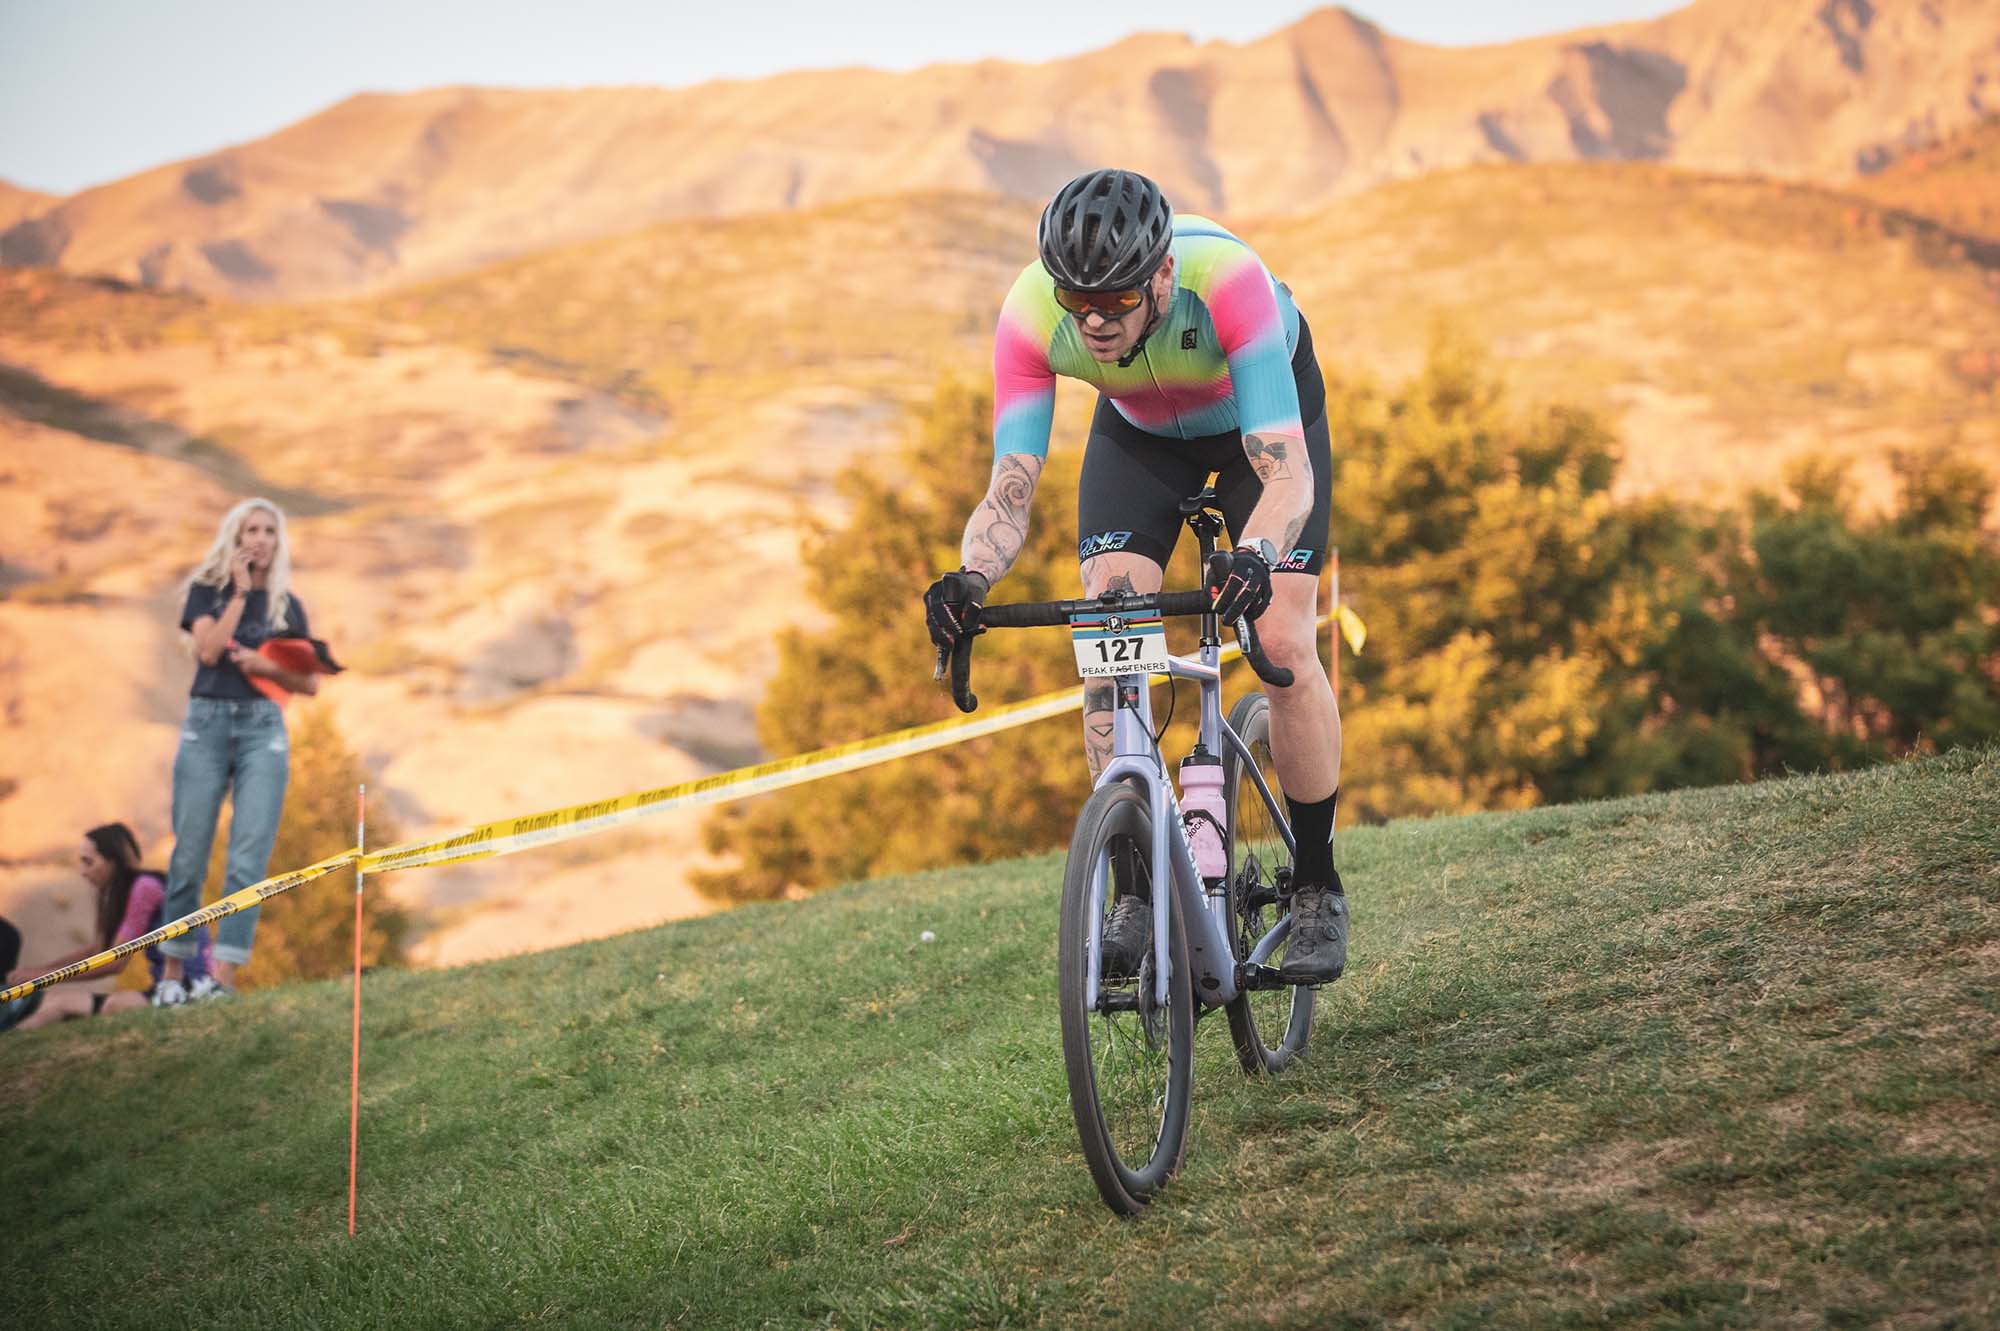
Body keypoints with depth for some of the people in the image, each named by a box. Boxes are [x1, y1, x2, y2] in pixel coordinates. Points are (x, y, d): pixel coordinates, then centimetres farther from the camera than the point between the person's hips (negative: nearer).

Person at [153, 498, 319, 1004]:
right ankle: (174, 970, 8)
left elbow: (310, 682, 9)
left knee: (249, 853, -10)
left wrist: (266, 664, -9)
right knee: (190, 852, -2)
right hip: (206, 723, -1)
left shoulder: (287, 605, 12)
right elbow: (208, 651, -9)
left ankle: (224, 975, -13)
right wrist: (241, 591, -6)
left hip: (262, 727, 1)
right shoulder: (207, 590, 8)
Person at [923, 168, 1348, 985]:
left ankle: (1316, 887, 3)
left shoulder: (1227, 279, -43)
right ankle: (1138, 885, -6)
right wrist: (970, 580, -52)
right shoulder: (1032, 314, -34)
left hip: (1265, 414, -2)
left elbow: (1287, 474, -46)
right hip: (1139, 429, 3)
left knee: (1285, 645, -15)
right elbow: (1010, 489, -33)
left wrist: (1253, 559, -65)